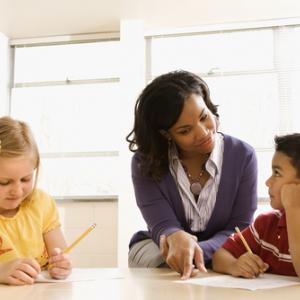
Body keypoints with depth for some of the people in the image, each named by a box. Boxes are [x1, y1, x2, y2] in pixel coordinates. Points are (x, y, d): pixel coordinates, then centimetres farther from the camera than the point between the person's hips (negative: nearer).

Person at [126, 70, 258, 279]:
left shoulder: (243, 156, -13)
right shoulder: (145, 163, -13)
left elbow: (240, 228, -14)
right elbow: (162, 225, -20)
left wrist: (198, 251, -35)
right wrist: (177, 238, -46)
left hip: (220, 253, 2)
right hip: (159, 248, -1)